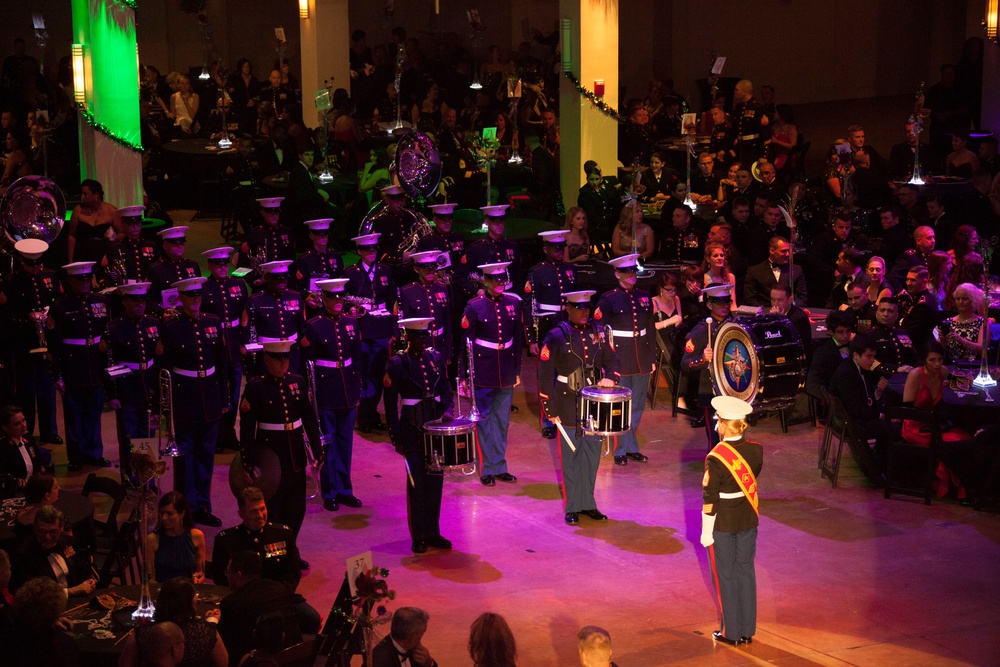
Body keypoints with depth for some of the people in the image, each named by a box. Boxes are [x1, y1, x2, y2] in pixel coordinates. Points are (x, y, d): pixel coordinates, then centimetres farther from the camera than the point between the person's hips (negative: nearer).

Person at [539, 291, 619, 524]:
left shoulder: (598, 332, 5)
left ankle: (588, 503, 22)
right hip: (568, 405, -4)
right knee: (570, 455, 3)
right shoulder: (557, 336, -8)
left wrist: (610, 377, -10)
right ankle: (572, 507, 12)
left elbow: (612, 359, 12)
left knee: (592, 454, 10)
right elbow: (545, 374, -7)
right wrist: (549, 409, -9)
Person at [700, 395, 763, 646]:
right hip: (749, 519, 5)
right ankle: (747, 630, 24)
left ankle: (732, 632, 18)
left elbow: (710, 498, -18)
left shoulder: (716, 458, -22)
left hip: (722, 523, -5)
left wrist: (706, 532, -9)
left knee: (726, 575, 9)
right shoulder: (755, 450, -7)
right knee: (746, 571, 16)